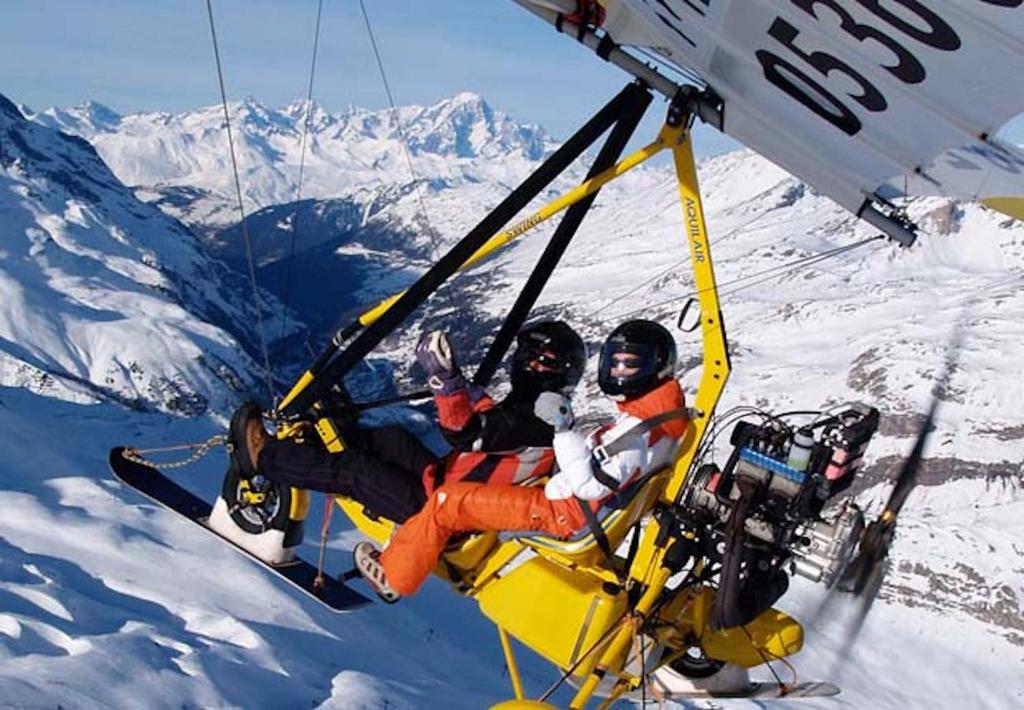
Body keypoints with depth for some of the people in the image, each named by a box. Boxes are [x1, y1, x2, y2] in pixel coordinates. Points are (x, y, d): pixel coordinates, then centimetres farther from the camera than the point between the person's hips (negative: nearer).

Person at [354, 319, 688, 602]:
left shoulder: (635, 431, -26)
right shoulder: (660, 413, 4)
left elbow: (591, 485, -32)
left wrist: (564, 429, -32)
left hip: (559, 512, -11)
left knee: (446, 502, -7)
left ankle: (392, 576, 11)